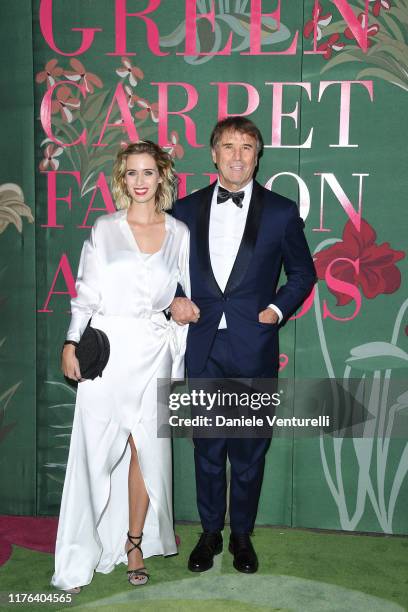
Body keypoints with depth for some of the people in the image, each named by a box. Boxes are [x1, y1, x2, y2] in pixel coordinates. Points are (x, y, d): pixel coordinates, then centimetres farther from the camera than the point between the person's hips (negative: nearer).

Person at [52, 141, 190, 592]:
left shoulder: (179, 233, 6)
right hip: (106, 349, -1)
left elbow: (187, 297, 9)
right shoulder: (105, 229, 4)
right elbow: (86, 292, 5)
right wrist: (71, 343, -3)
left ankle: (135, 541, 24)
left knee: (146, 449, 5)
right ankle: (82, 554, 15)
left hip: (153, 353, 1)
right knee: (97, 449, 2)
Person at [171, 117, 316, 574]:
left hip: (254, 349, -1)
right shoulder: (186, 209, 6)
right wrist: (174, 300, -5)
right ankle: (210, 533, 31)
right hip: (203, 348, 2)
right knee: (207, 448, 12)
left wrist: (279, 308, -5)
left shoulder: (281, 212, 1)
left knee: (249, 450, 11)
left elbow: (302, 273, 9)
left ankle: (242, 535, 30)